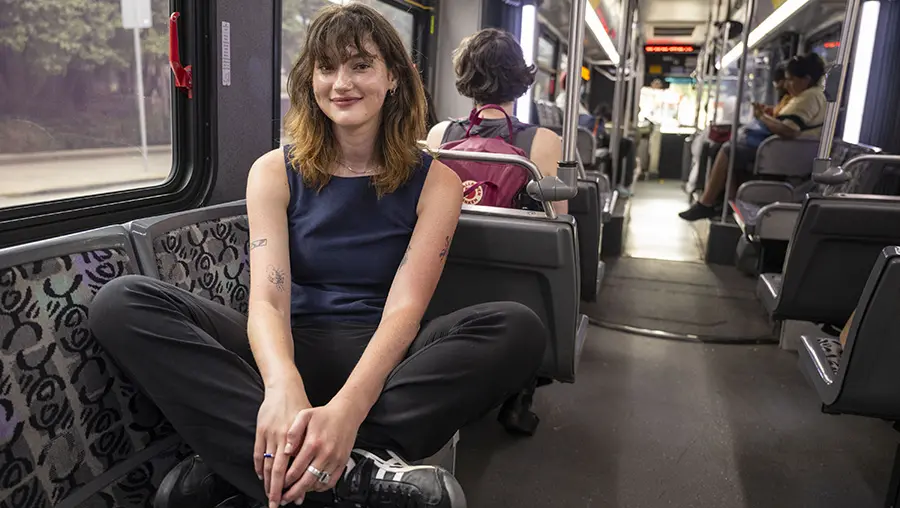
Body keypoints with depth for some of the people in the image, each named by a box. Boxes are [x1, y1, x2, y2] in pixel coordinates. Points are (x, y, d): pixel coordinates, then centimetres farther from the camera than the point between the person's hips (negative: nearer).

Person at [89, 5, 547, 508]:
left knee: (519, 329, -28)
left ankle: (235, 465, -30)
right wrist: (282, 386, -36)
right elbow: (267, 298, -12)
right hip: (289, 352, 1)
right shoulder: (276, 173, 3)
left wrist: (348, 407, -34)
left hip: (380, 358, 0)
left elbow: (405, 307, -13)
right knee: (122, 304, -20)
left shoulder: (434, 183, 0)